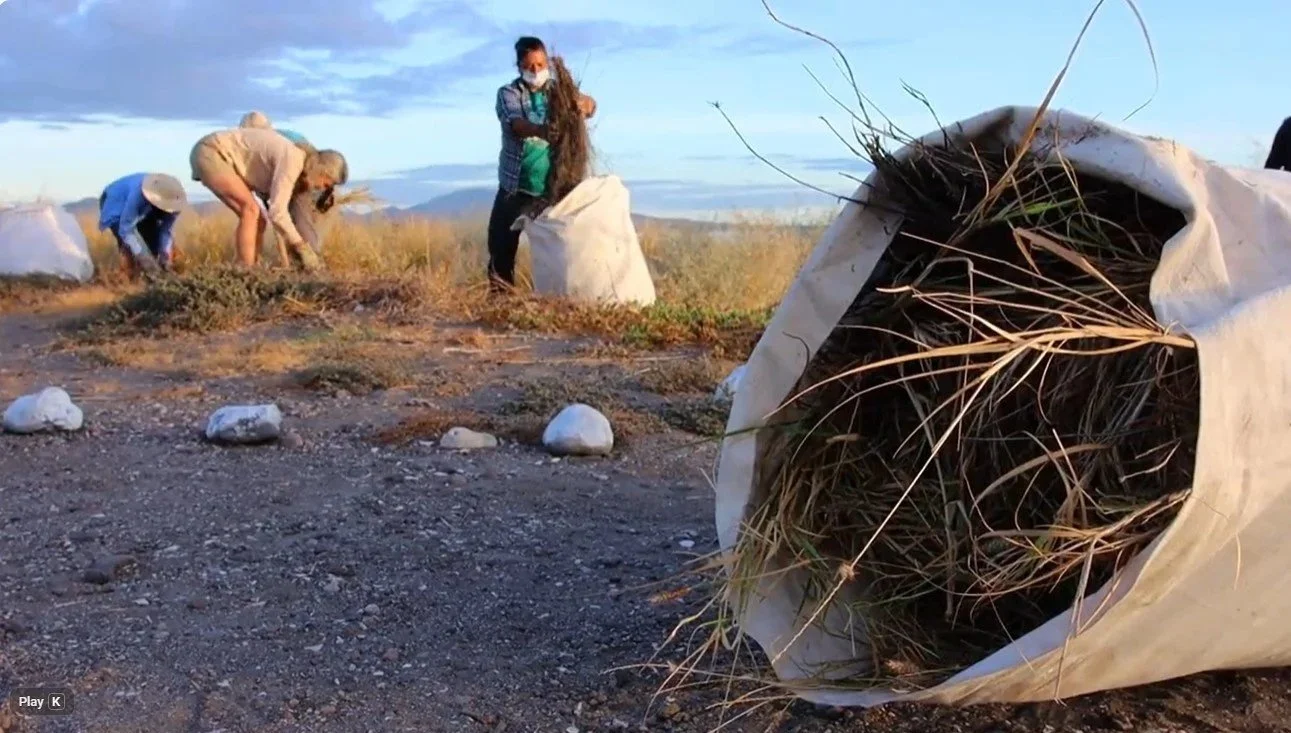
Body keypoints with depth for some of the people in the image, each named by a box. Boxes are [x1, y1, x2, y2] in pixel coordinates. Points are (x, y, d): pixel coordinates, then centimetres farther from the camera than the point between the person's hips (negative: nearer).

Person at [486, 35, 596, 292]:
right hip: (515, 186, -1)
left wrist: (583, 105, -37)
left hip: (552, 187, 2)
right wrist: (544, 131, -43)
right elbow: (518, 125, -22)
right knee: (501, 246, 2)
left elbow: (588, 104, -11)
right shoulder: (508, 94, -3)